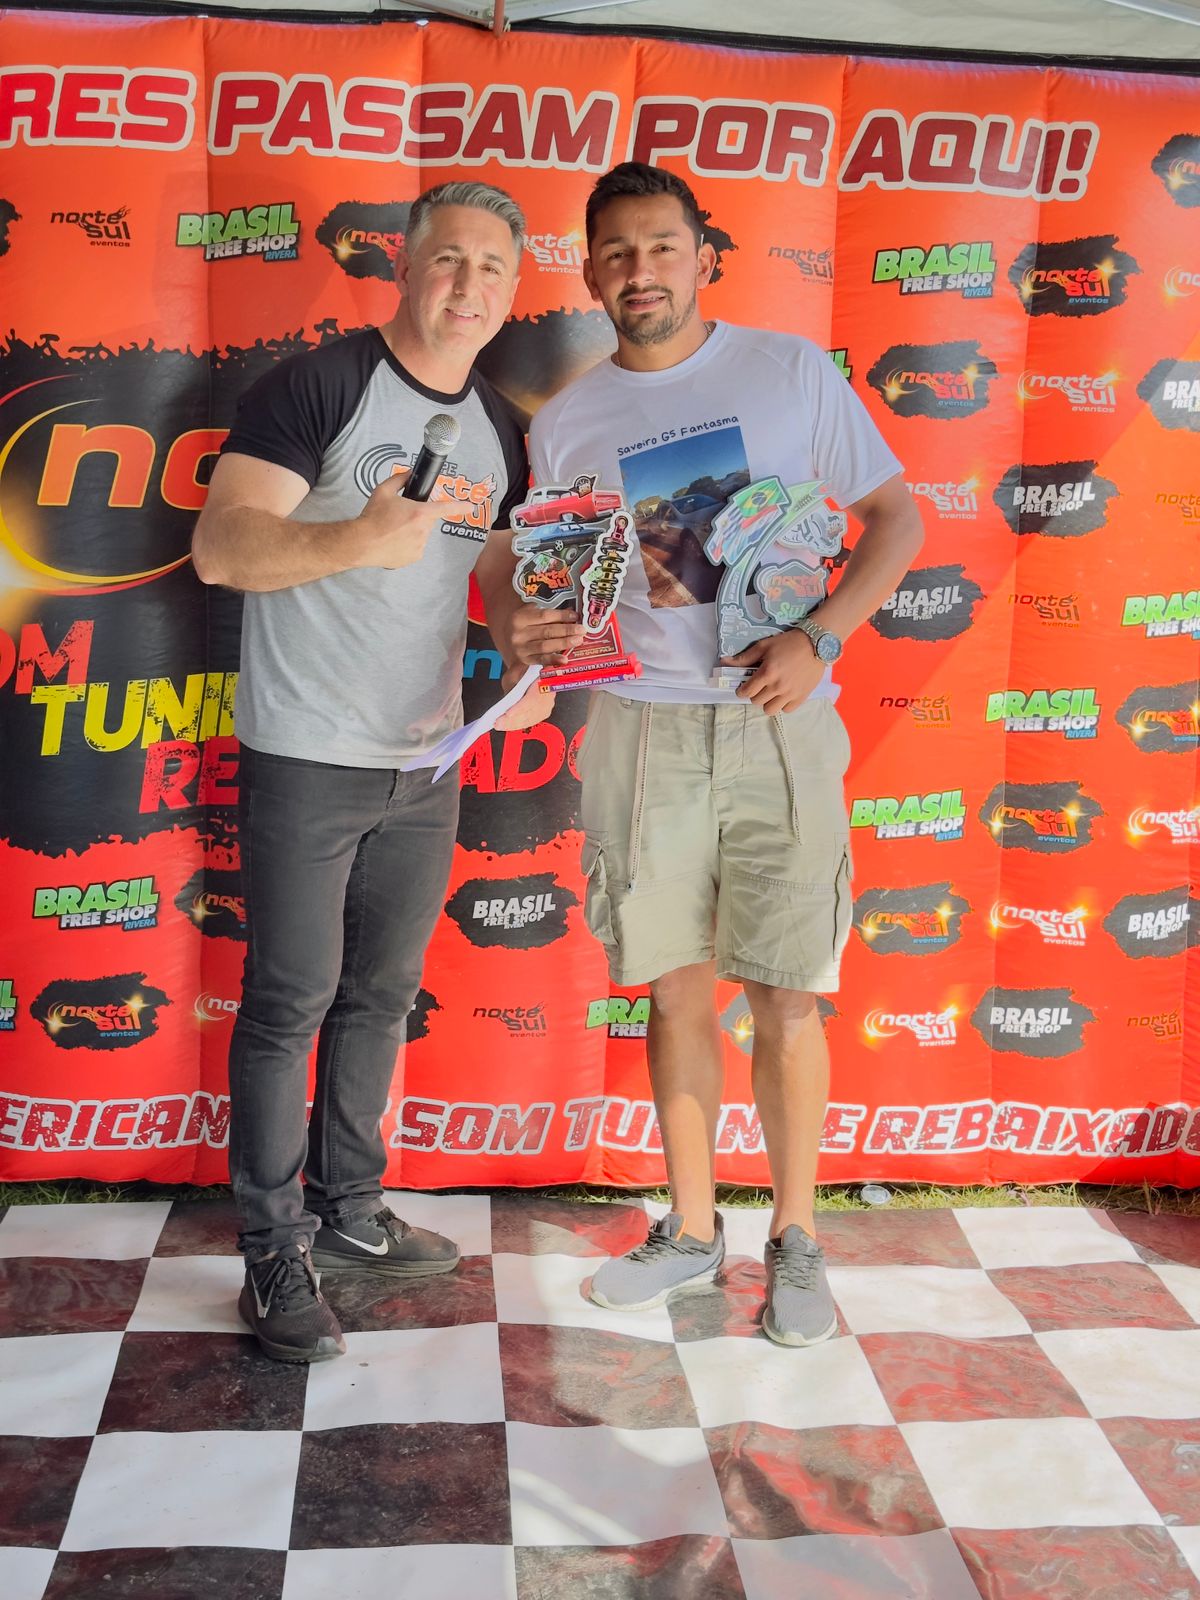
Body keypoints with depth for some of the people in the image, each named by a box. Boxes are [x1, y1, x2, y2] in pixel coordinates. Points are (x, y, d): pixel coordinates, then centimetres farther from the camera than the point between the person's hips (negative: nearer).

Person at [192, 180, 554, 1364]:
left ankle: (348, 1209, 32)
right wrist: (360, 537, -35)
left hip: (428, 759, 7)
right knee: (288, 1005, 1)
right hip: (305, 761, -6)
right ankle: (275, 1254, 15)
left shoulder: (498, 428, 10)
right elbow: (220, 546, -20)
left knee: (382, 993, 16)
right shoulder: (315, 386, -11)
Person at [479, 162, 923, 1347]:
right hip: (643, 727, 2)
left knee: (786, 995, 2)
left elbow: (896, 518, 4)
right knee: (676, 988, 9)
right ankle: (691, 1229, 25)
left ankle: (796, 1240, 20)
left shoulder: (791, 372, 2)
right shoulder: (564, 423, 7)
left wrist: (818, 638, -12)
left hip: (779, 725, -2)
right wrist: (520, 630, -14)